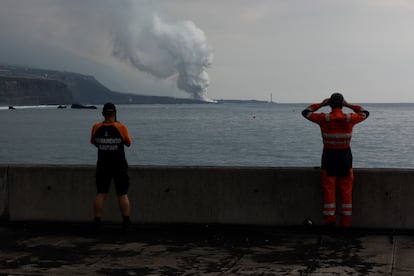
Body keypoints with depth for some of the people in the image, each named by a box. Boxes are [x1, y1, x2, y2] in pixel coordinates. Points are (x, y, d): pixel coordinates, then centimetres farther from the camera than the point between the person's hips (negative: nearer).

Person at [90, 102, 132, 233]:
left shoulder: (96, 128, -5)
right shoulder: (121, 128, -12)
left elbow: (94, 142, 10)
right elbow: (128, 143, 3)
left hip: (103, 165, 2)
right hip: (119, 165, -2)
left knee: (100, 194, 7)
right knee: (123, 195, 4)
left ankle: (97, 223, 3)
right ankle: (126, 223, 3)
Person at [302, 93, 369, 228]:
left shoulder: (324, 118, -10)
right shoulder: (349, 118, -7)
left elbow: (306, 112, 5)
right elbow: (365, 113, 13)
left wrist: (321, 104, 9)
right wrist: (349, 105, 10)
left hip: (329, 155, -1)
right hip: (345, 156, 1)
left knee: (328, 188, 3)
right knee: (346, 190, 7)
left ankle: (330, 219, 0)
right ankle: (345, 222, 10)